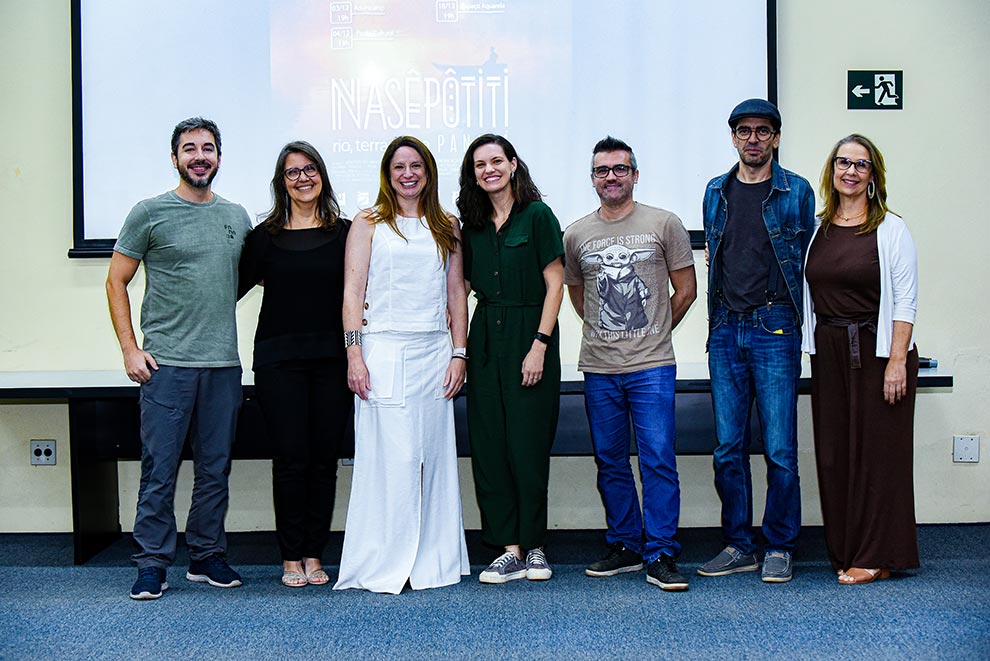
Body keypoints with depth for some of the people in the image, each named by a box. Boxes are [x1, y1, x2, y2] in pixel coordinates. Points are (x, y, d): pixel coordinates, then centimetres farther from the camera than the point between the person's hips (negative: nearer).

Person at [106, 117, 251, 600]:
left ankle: (207, 556, 21)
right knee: (159, 469, -2)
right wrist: (129, 348, -4)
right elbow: (116, 281, 3)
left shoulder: (237, 216, 13)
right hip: (166, 363, -4)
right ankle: (152, 564, 8)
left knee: (215, 469, 9)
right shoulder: (150, 213, 1)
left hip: (224, 364, 4)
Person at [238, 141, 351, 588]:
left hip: (330, 358, 1)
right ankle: (291, 557, 9)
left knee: (325, 458, 4)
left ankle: (314, 554, 14)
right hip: (279, 360, -1)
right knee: (291, 458, -1)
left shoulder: (343, 233, 7)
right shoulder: (265, 236, 5)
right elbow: (234, 287, 6)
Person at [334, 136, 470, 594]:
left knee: (434, 456, 4)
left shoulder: (446, 227, 15)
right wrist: (354, 355, -9)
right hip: (383, 351, -3)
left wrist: (459, 354, 5)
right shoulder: (369, 224, 6)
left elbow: (456, 294, 13)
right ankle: (383, 566, 2)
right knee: (389, 456, -5)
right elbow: (352, 292, 0)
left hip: (434, 352, 3)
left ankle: (433, 562, 13)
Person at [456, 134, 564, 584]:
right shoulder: (473, 226, 13)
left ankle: (534, 546, 11)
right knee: (489, 445, 2)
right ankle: (510, 550, 8)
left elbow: (554, 283, -7)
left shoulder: (537, 215, -3)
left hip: (530, 336, -5)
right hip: (486, 341, 5)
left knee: (529, 444, -2)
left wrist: (539, 345, -13)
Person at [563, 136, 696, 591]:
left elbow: (686, 289, 7)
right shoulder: (576, 236, 9)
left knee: (658, 460, -7)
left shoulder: (664, 225, 1)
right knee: (610, 463, 10)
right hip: (598, 369, 3)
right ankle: (625, 547, 22)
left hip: (651, 366, -3)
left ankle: (661, 556, -1)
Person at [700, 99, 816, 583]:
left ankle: (779, 548, 10)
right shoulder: (716, 192, 13)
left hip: (775, 329, -3)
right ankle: (738, 546, 16)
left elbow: (809, 261, 7)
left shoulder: (797, 192, 3)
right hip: (725, 330, 4)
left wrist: (792, 319, 3)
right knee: (728, 448, 6)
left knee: (779, 449, -2)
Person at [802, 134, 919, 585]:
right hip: (828, 352, 5)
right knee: (834, 453, 7)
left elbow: (905, 301, -7)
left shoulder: (891, 230, -3)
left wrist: (897, 361, -14)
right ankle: (846, 552, 18)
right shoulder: (817, 230, 9)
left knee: (877, 451, -1)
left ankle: (878, 557, 8)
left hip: (876, 349, -5)